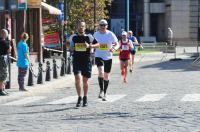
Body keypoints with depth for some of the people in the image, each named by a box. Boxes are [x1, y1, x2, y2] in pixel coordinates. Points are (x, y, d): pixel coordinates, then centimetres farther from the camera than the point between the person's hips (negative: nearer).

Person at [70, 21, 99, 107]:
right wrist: (72, 48, -5)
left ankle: (85, 98, 25)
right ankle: (79, 97, -2)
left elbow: (98, 44, 5)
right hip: (76, 61, 0)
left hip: (86, 61, 0)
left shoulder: (88, 37, -1)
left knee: (85, 80, 8)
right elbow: (71, 48, 18)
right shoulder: (73, 37, 4)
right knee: (77, 79, -15)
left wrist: (90, 46, -11)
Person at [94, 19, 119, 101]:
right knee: (101, 72, -24)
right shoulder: (96, 34, 1)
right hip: (99, 56, 0)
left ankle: (105, 93, 25)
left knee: (106, 76, 9)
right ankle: (101, 90, -9)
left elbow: (117, 44, -3)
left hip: (108, 57, 0)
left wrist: (113, 48, -22)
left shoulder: (110, 34, -6)